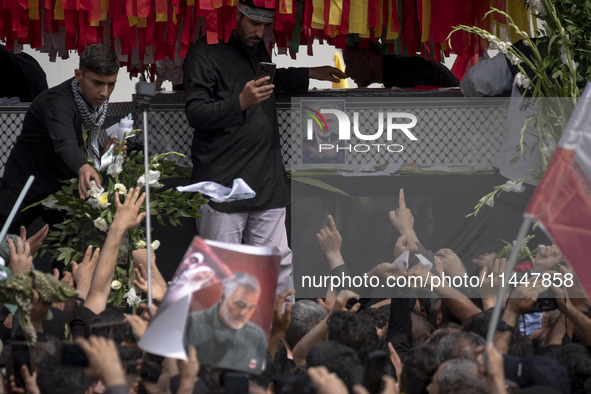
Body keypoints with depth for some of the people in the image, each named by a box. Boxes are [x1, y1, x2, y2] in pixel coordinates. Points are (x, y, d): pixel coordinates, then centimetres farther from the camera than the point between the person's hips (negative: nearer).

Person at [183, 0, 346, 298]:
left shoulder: (259, 50, 18)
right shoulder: (205, 53, -6)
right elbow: (196, 114, -12)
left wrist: (312, 74, 35)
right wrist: (241, 102, -23)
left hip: (267, 183, 7)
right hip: (222, 182, -7)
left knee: (279, 266, 4)